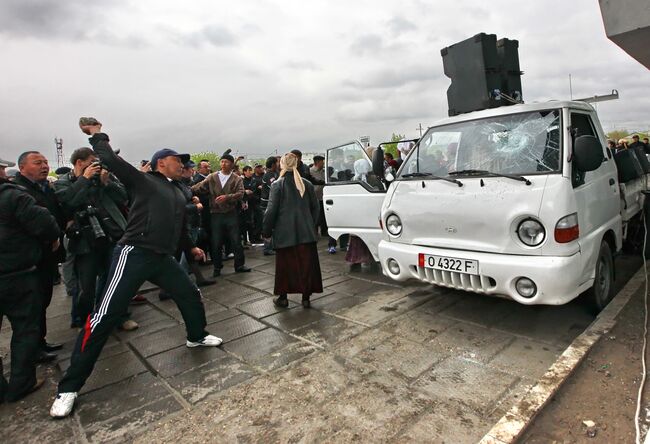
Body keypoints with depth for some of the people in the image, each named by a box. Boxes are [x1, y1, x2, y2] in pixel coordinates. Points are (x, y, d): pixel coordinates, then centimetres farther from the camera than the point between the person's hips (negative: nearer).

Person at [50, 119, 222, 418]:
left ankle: (196, 337, 40)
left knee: (190, 295, 13)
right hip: (134, 254, -7)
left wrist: (191, 247, 39)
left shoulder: (179, 193, 20)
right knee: (105, 316, -8)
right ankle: (69, 387, 4)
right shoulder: (143, 181, 1)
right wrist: (97, 135, 3)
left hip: (162, 258, 7)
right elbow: (110, 160, -10)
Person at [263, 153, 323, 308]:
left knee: (284, 265, 10)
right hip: (306, 232, 3)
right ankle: (306, 297, 16)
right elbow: (315, 207, 10)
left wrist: (266, 231, 0)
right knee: (306, 264, 10)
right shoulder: (307, 184, 5)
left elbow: (271, 210, -9)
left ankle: (283, 297, 20)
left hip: (285, 233, -3)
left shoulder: (277, 185, -8)